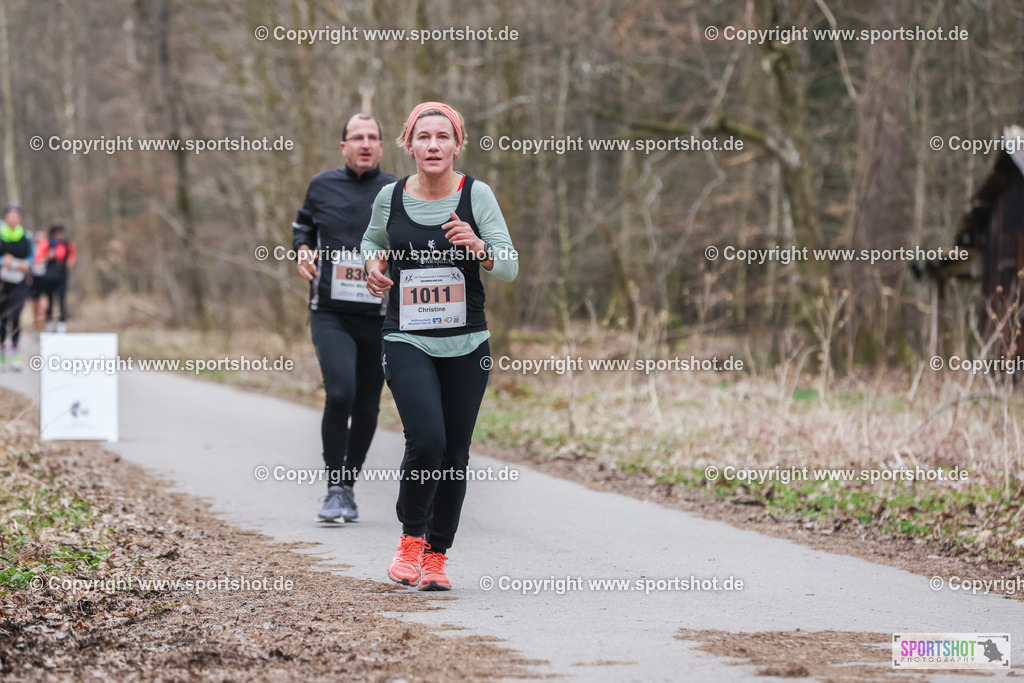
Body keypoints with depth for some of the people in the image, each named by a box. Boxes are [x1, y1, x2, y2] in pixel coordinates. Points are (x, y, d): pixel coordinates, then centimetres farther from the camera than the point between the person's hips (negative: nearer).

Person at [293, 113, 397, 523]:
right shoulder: (322, 186, 6)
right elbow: (303, 225, 23)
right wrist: (303, 251, 3)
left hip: (378, 317, 1)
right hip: (330, 315, -1)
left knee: (366, 407, 6)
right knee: (340, 394, -20)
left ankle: (348, 488, 25)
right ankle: (334, 490, -9)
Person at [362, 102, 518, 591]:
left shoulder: (477, 196, -2)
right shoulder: (390, 198, 2)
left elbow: (509, 268, -4)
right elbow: (371, 241, 23)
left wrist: (478, 247, -23)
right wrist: (374, 264, 2)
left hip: (466, 345, 1)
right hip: (406, 342, -1)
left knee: (455, 453, 3)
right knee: (426, 440, -18)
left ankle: (436, 555, 20)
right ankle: (411, 537, 5)